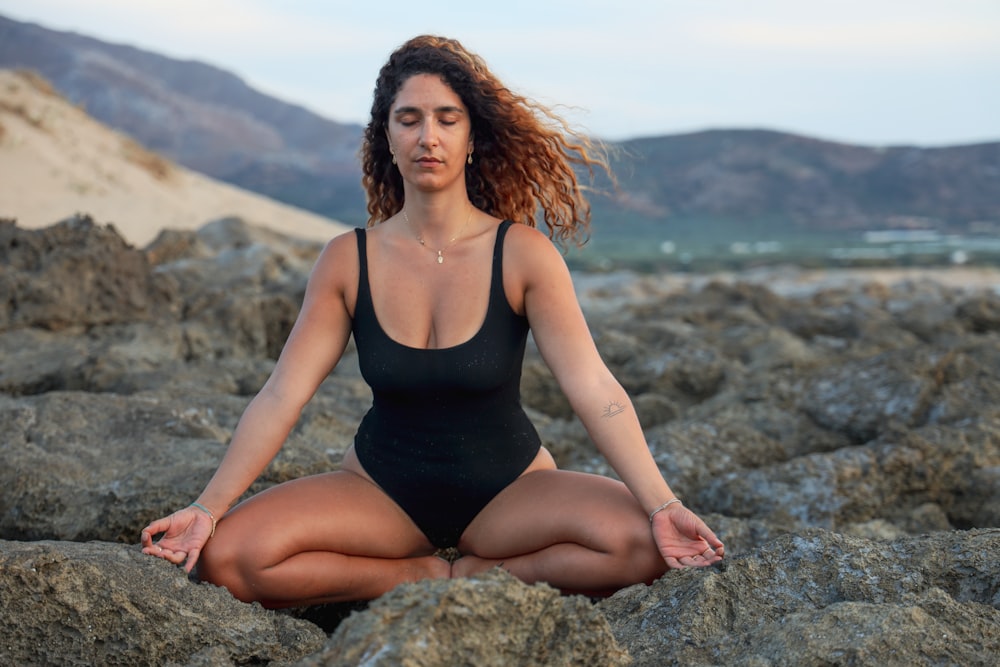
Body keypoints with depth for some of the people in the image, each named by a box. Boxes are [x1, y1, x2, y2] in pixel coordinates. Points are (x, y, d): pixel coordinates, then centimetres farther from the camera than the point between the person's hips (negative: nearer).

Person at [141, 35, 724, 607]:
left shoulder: (522, 253, -12)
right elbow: (282, 396, -8)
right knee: (227, 557, -22)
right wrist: (207, 509, -17)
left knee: (639, 542, -29)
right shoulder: (348, 261, -7)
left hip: (507, 486, -1)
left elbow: (593, 388, -19)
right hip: (382, 489, 2)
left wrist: (664, 506, -29)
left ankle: (471, 576, -8)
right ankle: (434, 577, -8)